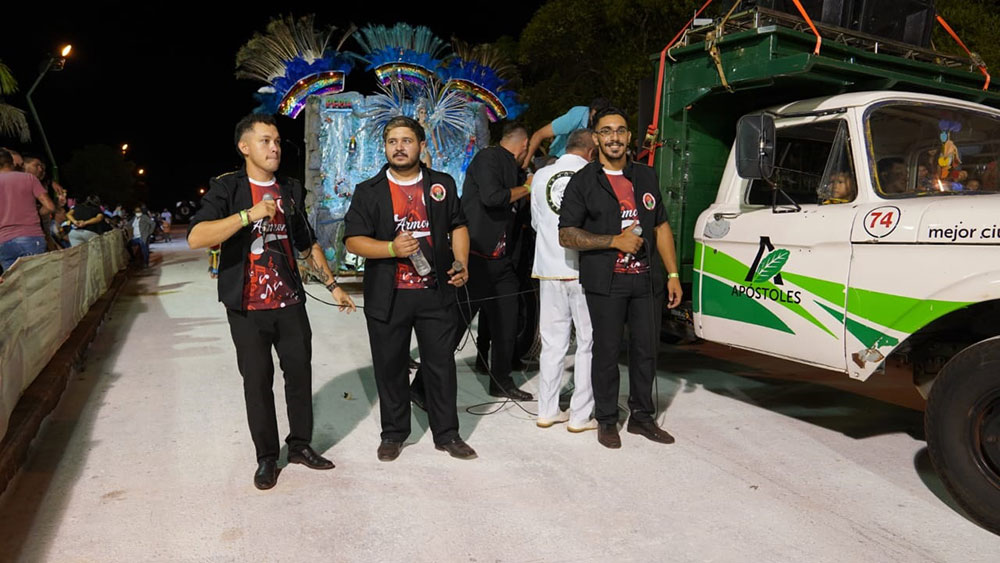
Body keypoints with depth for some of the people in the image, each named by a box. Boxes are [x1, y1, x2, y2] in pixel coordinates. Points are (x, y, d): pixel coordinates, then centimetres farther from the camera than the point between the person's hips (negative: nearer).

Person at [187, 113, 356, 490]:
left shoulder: (290, 191, 10)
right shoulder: (227, 188, -6)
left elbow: (308, 244, 19)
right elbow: (196, 238, -22)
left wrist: (332, 285, 17)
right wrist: (249, 214, -29)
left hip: (290, 303, 4)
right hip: (248, 308, -4)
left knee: (300, 374, 8)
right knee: (257, 382, 4)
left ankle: (300, 445, 25)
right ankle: (266, 457, 19)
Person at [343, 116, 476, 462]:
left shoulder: (443, 184, 9)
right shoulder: (369, 191, 2)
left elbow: (458, 226, 15)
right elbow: (353, 240, -3)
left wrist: (461, 261, -1)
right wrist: (392, 248, -19)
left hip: (436, 292, 1)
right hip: (387, 297, -1)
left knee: (441, 365, 8)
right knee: (390, 368, 9)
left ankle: (447, 434, 22)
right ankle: (393, 434, 26)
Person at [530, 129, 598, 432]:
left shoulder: (541, 176, 5)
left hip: (549, 269, 4)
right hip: (585, 270, -4)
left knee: (552, 343, 12)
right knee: (588, 344, 5)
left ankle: (547, 411, 17)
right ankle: (581, 415, 9)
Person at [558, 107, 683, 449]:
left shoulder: (646, 177, 13)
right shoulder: (583, 182, -1)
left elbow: (661, 227, 16)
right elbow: (566, 235, -6)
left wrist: (673, 274, 9)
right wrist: (615, 241, -14)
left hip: (646, 280, 4)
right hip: (605, 282, -4)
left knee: (646, 349, 10)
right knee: (607, 352, 4)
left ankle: (641, 416, 27)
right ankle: (606, 420, 20)